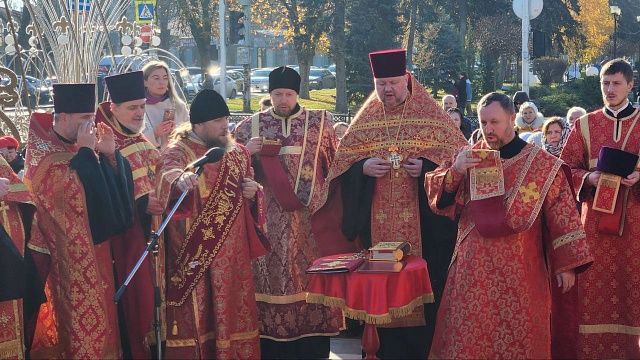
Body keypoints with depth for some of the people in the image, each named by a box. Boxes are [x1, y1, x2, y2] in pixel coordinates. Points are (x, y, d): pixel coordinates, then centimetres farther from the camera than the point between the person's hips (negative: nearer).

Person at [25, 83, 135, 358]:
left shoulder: (80, 149, 8)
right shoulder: (41, 154, -14)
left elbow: (115, 187, 6)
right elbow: (71, 189, -27)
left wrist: (110, 154, -9)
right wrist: (85, 151, -22)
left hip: (94, 245, 8)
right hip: (69, 253, -8)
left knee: (98, 309, 13)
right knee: (81, 315, -3)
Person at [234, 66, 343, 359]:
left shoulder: (320, 122, 6)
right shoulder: (250, 126, 7)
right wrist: (246, 153, -9)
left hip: (310, 219, 0)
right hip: (268, 220, 0)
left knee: (312, 279, -1)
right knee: (270, 277, -2)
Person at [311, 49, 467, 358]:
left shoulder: (431, 115, 2)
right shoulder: (364, 120, 10)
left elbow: (458, 156, 0)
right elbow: (342, 163, 11)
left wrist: (427, 167, -16)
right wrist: (362, 167, -10)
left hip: (422, 222, -2)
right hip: (377, 225, 2)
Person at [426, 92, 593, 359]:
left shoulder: (542, 164, -1)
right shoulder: (468, 157, 6)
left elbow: (561, 215, 0)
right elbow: (437, 197, 2)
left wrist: (566, 264, -3)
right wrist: (454, 171, -16)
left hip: (520, 273, -2)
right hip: (473, 270, 2)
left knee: (517, 335, 4)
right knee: (469, 336, 3)